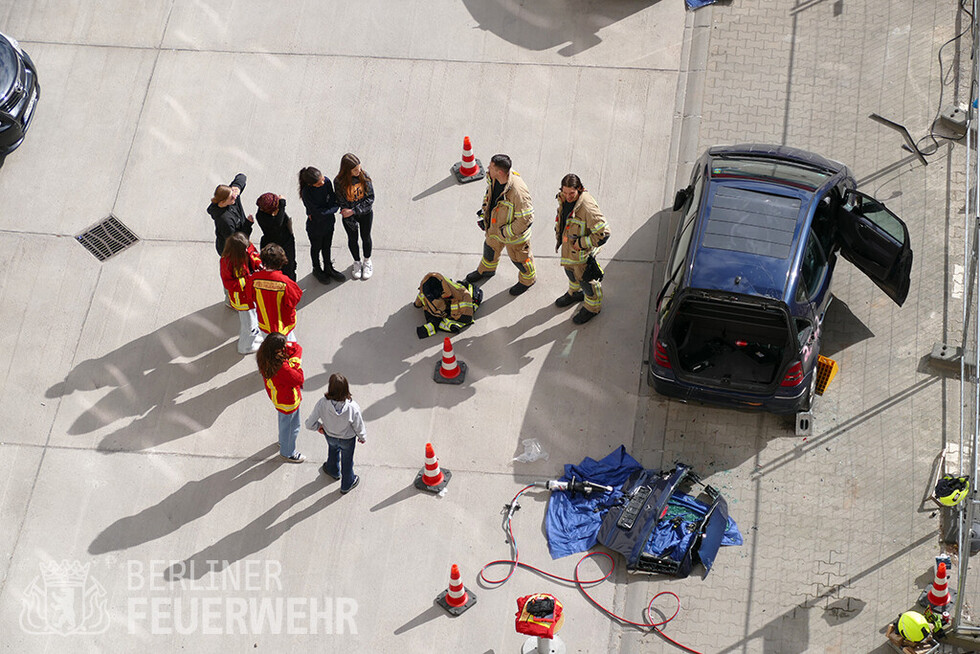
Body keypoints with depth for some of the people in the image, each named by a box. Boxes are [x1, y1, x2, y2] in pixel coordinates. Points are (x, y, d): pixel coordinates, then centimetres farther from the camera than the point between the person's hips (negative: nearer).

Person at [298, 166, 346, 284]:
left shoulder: (327, 181, -21)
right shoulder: (306, 193, -35)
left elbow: (332, 199, -9)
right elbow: (319, 213, -31)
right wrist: (336, 207, -18)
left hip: (329, 222, 4)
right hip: (315, 226, -4)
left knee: (327, 246, 26)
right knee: (316, 248, 22)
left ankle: (328, 268, 49)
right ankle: (317, 269, 49)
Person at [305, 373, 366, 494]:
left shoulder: (322, 403, -37)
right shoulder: (352, 408, -39)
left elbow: (310, 424, -25)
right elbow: (358, 426, -20)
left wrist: (318, 426, -1)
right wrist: (361, 437, 4)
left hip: (329, 436, 2)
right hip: (347, 439, -2)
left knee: (333, 449, 38)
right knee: (347, 461, 28)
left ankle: (333, 470, 68)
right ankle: (347, 484, 56)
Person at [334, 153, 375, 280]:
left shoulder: (364, 176, -20)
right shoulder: (339, 182, -24)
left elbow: (370, 197, -16)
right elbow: (342, 203, -17)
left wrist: (354, 211, -23)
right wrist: (353, 223, -15)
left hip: (366, 213, 1)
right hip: (349, 217, -1)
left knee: (366, 237, 19)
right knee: (353, 239, 19)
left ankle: (367, 261, 44)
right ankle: (357, 262, 44)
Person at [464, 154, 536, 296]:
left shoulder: (518, 191, -43)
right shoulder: (493, 179, -19)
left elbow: (525, 219, -33)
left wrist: (506, 232, -25)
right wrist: (485, 211, 3)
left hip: (515, 232, -7)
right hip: (494, 225, 7)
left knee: (519, 257, 21)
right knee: (490, 248, 33)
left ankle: (527, 280, 52)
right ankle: (486, 270, 64)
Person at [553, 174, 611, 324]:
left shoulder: (587, 207, -37)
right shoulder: (564, 198, -13)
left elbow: (603, 234, -34)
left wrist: (581, 243, -27)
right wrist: (559, 233, 7)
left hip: (582, 252, -7)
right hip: (568, 246, 7)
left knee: (585, 278, 14)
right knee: (570, 269, 31)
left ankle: (592, 307, 40)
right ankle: (575, 293, 61)